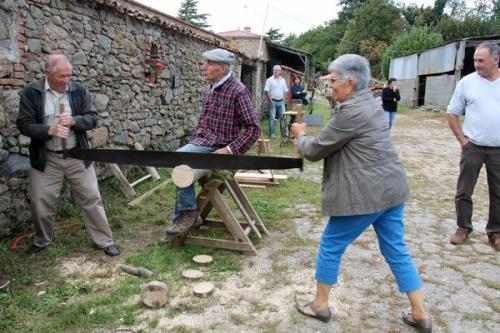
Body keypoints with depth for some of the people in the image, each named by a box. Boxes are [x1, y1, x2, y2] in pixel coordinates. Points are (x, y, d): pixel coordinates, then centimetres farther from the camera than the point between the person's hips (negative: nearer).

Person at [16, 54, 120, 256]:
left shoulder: (79, 91, 1)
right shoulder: (31, 92, -4)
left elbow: (92, 118, -1)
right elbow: (24, 124, -7)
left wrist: (74, 121, -21)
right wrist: (49, 130, -24)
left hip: (77, 156, 1)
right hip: (46, 159, -1)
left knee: (91, 199, 5)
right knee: (41, 203, 8)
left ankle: (105, 241, 16)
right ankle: (42, 240, 34)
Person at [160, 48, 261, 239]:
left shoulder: (238, 91, -12)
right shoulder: (209, 90, 13)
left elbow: (253, 128, -15)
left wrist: (230, 150, -21)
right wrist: (193, 142, 12)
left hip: (219, 148, -7)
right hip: (202, 142, 8)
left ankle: (188, 213, -11)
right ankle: (182, 221, 2)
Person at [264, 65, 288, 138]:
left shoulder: (282, 80, 11)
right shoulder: (270, 80, -3)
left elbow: (285, 91, 17)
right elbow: (266, 91, -7)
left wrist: (283, 99, 6)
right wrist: (270, 100, -11)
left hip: (281, 102, 4)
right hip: (273, 101, -4)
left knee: (282, 117, 5)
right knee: (272, 118, -3)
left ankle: (283, 133, 11)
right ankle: (271, 133, 2)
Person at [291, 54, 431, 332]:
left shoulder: (351, 111, -18)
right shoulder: (368, 102, 13)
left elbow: (316, 150, -10)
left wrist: (301, 136, 9)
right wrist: (311, 137, 16)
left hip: (365, 195, -9)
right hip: (390, 188, 10)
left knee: (331, 247, 8)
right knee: (396, 250, 16)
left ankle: (320, 305, 24)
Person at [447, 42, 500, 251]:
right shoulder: (467, 82, -2)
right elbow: (452, 113, 2)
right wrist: (462, 140, -5)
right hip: (473, 147, -1)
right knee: (464, 191, 5)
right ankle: (463, 228, 21)